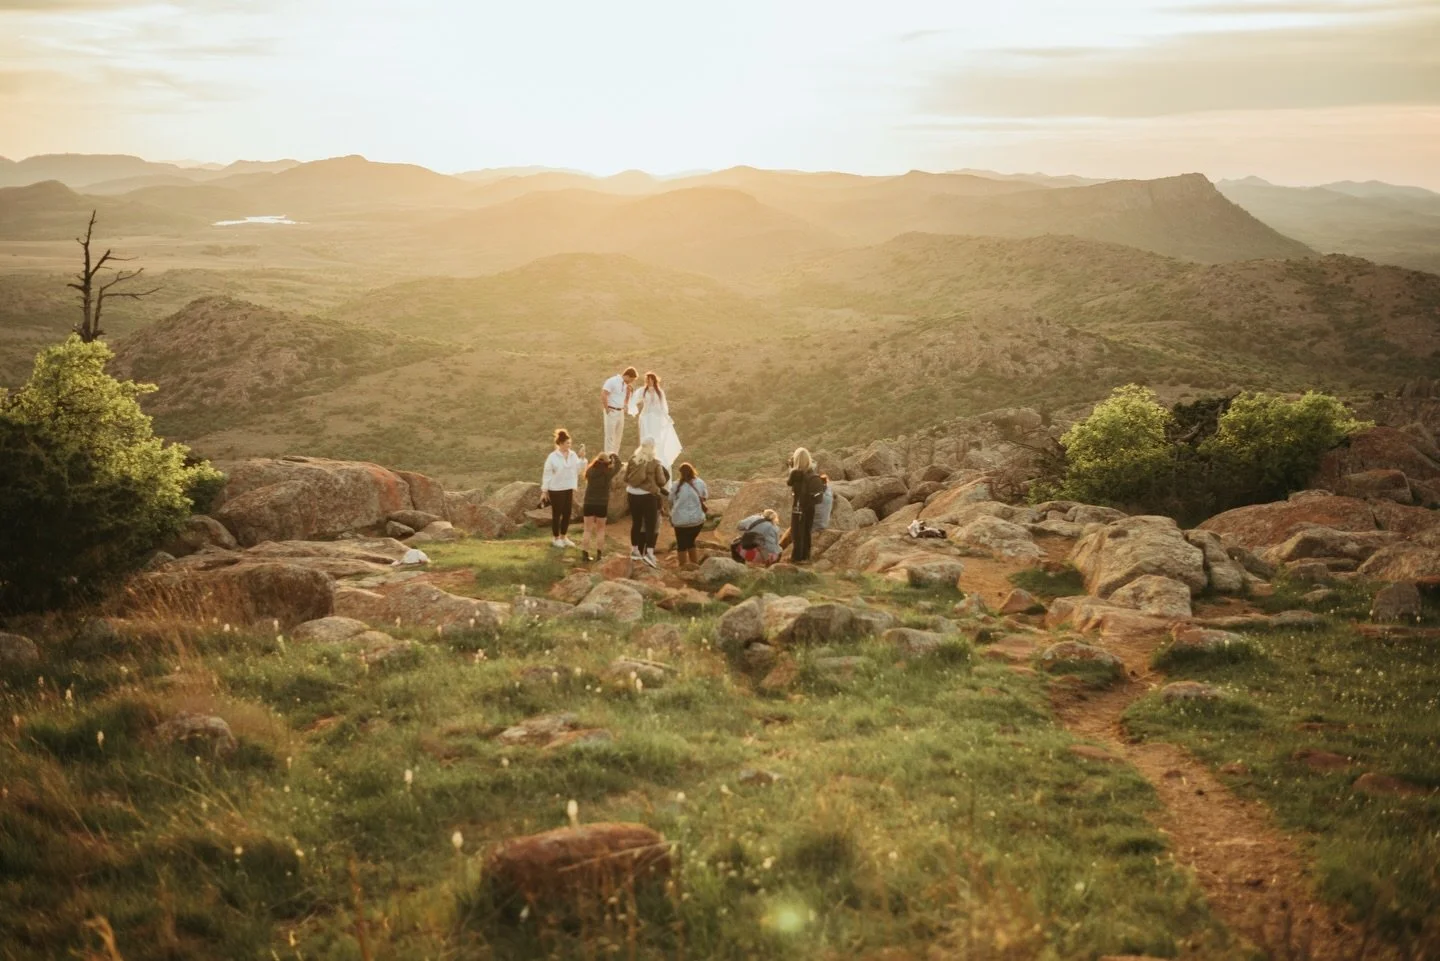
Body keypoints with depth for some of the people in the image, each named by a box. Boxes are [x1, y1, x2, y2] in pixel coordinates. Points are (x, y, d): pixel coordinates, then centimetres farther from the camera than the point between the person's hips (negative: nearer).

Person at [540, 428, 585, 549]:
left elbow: (578, 469, -2)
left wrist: (582, 457, -11)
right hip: (556, 490, -5)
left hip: (569, 489, 5)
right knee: (557, 514, 4)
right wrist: (544, 490, -9)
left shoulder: (573, 455, 2)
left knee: (567, 513, 11)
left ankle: (563, 537, 27)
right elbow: (547, 474, -9)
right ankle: (555, 538, 19)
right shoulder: (553, 457, -12)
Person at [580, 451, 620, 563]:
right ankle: (598, 554, 13)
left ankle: (585, 554, 6)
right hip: (602, 505, -1)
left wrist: (599, 459, 18)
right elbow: (618, 465, 6)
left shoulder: (590, 471, -7)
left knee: (588, 530, 9)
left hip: (589, 504, 1)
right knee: (600, 529, 13)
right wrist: (613, 456, 26)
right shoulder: (608, 472, -11)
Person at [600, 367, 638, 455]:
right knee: (610, 436, -6)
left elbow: (627, 396, 27)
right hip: (612, 412, -8)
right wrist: (607, 409, -16)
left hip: (621, 412, 8)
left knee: (618, 436, 12)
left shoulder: (625, 384, 8)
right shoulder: (612, 381, -14)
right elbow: (603, 395, -21)